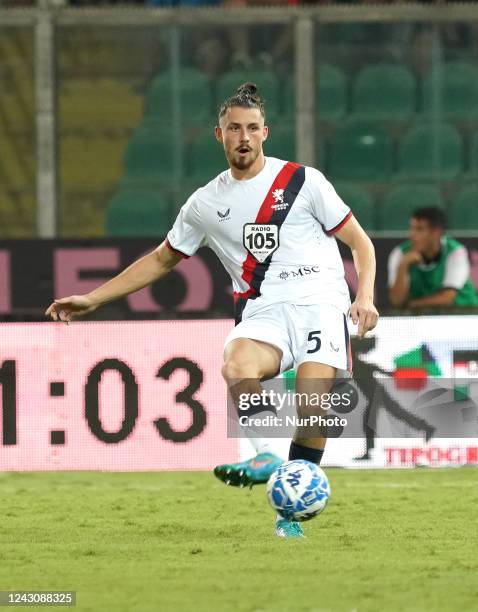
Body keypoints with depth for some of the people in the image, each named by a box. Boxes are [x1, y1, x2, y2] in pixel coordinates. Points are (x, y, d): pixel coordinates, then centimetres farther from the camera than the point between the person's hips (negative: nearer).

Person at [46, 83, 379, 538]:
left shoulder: (303, 181, 6)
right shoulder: (206, 204, 15)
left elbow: (359, 242, 10)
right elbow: (161, 260, 27)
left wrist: (365, 296, -8)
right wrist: (93, 299, 22)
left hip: (318, 303, -2)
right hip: (262, 312, 2)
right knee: (236, 367, -34)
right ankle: (267, 457, -27)